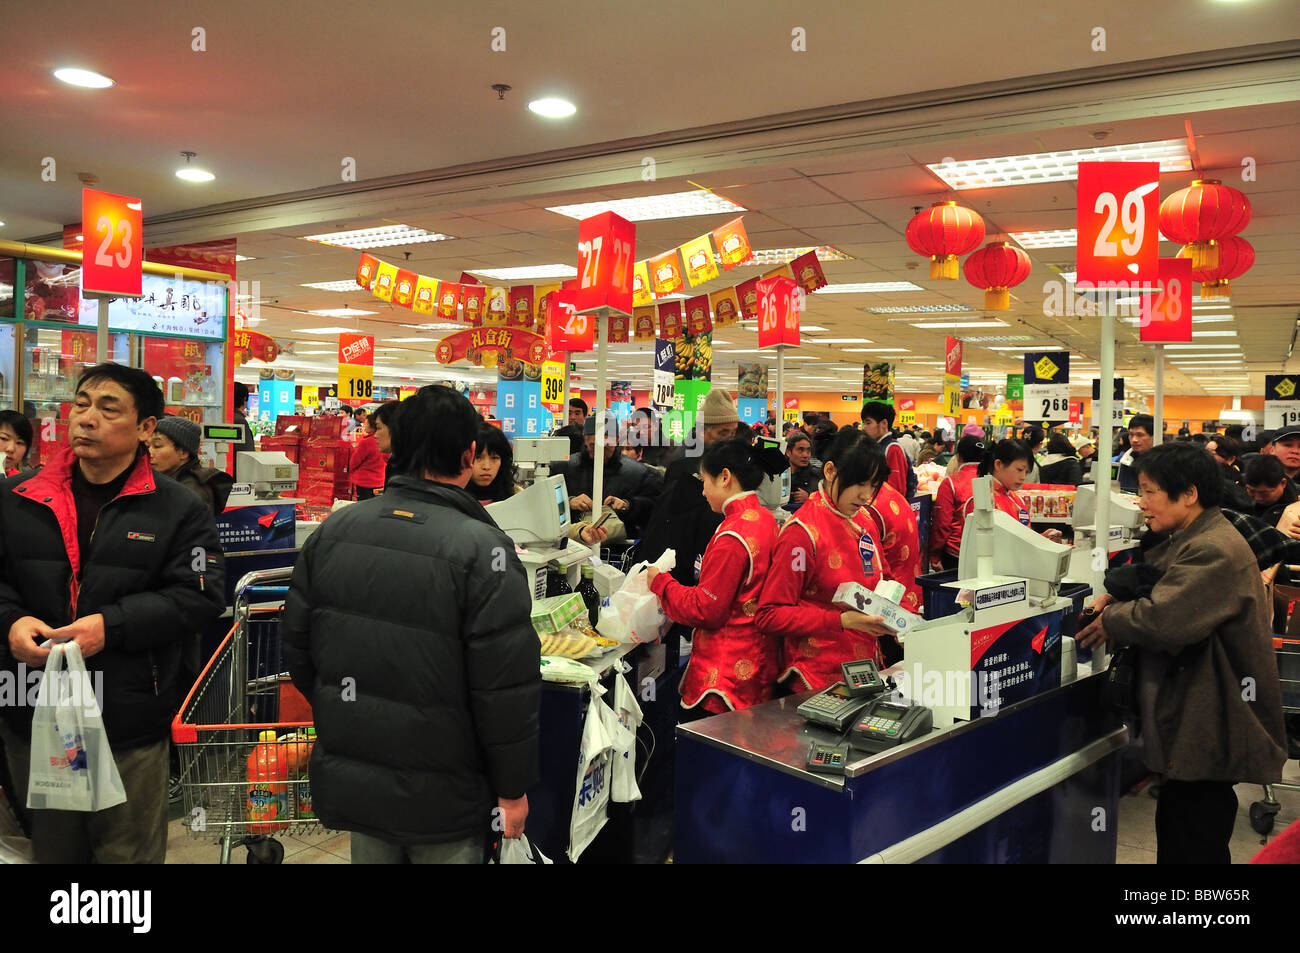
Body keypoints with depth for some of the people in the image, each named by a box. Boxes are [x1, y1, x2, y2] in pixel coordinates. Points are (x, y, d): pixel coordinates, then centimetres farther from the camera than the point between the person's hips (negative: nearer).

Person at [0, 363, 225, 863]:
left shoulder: (179, 509, -4)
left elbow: (201, 593, -11)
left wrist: (112, 625, -20)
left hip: (131, 727, -3)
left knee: (129, 851, 11)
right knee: (52, 847, 22)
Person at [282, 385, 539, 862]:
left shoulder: (333, 530, -4)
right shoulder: (482, 548, -21)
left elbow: (297, 645, 5)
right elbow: (507, 688, -19)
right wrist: (513, 788, -6)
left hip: (350, 783, 5)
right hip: (441, 802, -4)